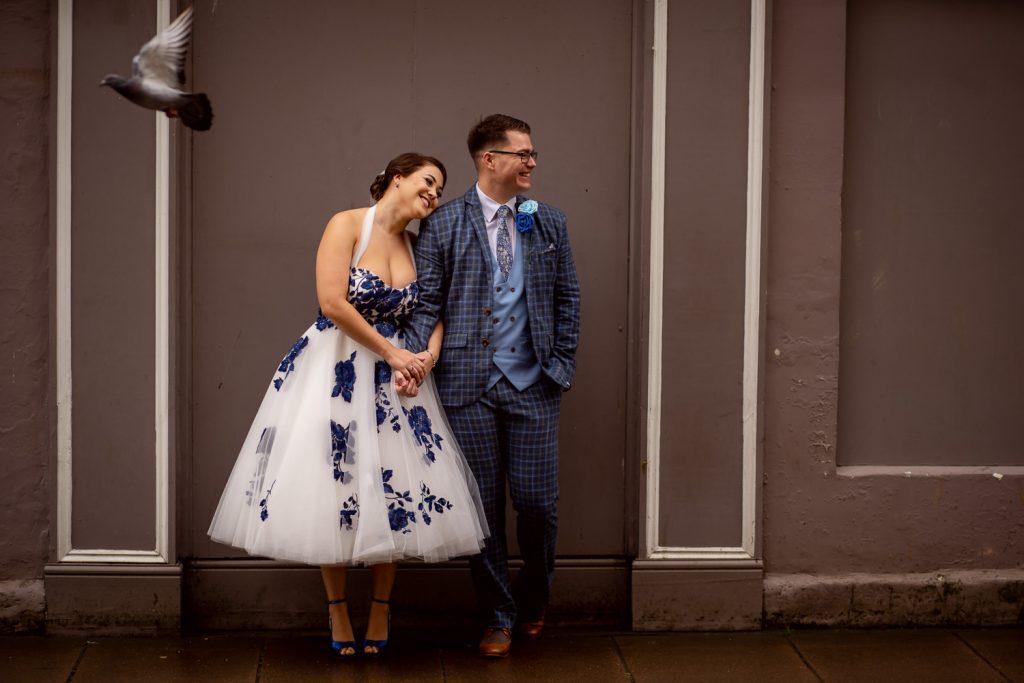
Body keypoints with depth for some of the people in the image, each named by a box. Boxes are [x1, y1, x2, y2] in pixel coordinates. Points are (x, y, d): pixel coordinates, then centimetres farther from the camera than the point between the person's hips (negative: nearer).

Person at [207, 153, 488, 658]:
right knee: (332, 488, 1)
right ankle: (338, 611, 15)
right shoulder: (347, 225, -7)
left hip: (395, 377, 5)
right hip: (335, 371, -5)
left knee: (391, 493, 3)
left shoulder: (416, 248, 11)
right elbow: (332, 302, -16)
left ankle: (381, 609, 16)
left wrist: (429, 354, -14)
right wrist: (392, 352, -14)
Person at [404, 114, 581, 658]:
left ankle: (533, 600, 27)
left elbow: (566, 298, 13)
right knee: (484, 506, 4)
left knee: (537, 501, 0)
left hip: (533, 386, 2)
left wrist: (562, 366, 5)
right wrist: (414, 358, -13)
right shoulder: (443, 225, 1)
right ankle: (498, 617, 18)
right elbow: (427, 303, 1)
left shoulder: (549, 223, 9)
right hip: (468, 387, -1)